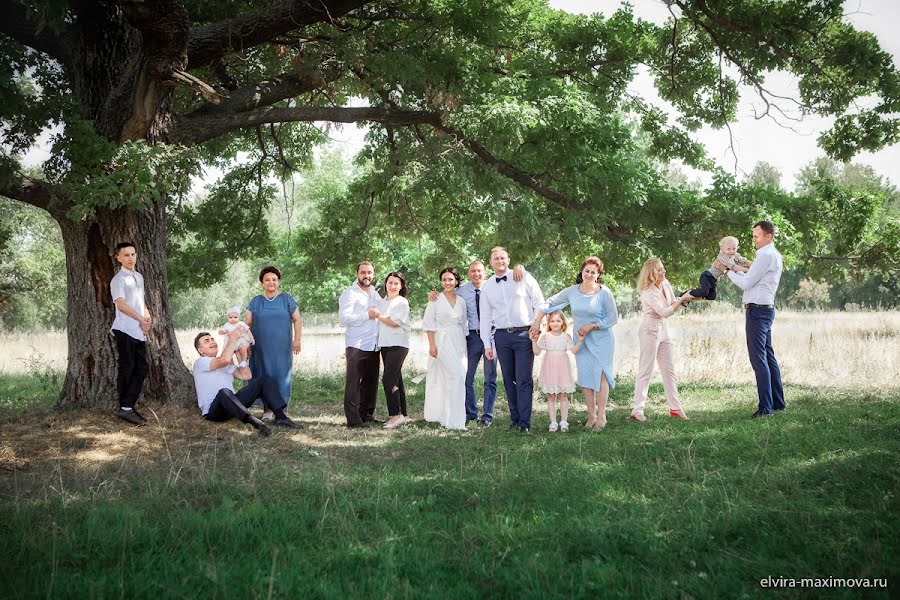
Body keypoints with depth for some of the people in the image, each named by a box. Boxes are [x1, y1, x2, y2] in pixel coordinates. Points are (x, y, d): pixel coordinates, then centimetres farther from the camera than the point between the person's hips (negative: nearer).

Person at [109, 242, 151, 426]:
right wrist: (141, 320, -12)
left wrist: (148, 316, 6)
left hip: (139, 331, 8)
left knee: (141, 368, 6)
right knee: (127, 369, -5)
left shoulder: (139, 277, 18)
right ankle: (125, 408, 2)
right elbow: (121, 304, -17)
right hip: (125, 330, -8)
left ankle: (128, 406, 12)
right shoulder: (118, 280, -7)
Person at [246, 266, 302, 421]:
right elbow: (247, 324, 8)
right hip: (261, 349, 1)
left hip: (282, 349, -1)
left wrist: (297, 340, -3)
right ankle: (268, 410, 6)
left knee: (282, 377, -2)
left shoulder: (286, 299, 7)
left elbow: (297, 320, 6)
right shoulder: (255, 302, 10)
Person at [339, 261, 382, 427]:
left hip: (373, 345, 7)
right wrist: (367, 315, -14)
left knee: (371, 382, 9)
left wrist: (379, 314, 12)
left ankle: (366, 415, 18)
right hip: (356, 345, -7)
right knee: (353, 382, -7)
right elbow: (344, 318, -14)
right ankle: (353, 419, -6)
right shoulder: (349, 293, -2)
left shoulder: (375, 294, 20)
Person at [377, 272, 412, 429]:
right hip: (385, 345, 8)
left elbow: (395, 322, -13)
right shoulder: (383, 302, 18)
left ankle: (396, 414, -11)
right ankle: (403, 414, 15)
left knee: (388, 379, -16)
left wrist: (379, 316, -5)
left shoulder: (402, 302, -4)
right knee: (396, 380, 10)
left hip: (398, 345, -8)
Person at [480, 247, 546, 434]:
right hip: (501, 336, 3)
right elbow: (485, 316, 12)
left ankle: (524, 423, -5)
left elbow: (540, 303, 4)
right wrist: (487, 344, 8)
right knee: (509, 380, 7)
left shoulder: (524, 278, 2)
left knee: (524, 380, -7)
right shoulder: (486, 287, 11)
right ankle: (515, 418, 15)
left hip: (524, 334, -3)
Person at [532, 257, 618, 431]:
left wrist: (591, 326, -14)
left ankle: (601, 417, 2)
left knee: (601, 376, -7)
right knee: (585, 377, 5)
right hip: (581, 341, 3)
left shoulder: (604, 293, -10)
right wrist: (537, 323, -4)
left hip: (602, 340, -3)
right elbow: (549, 303, 4)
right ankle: (591, 415, 16)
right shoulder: (572, 292, -2)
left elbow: (612, 318, -6)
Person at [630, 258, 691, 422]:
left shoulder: (666, 284, 4)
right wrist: (682, 299, -24)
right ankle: (637, 410, -1)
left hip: (662, 329, 8)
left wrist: (683, 299, -8)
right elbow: (664, 312, -25)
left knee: (669, 370, 10)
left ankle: (675, 408, 16)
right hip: (650, 330, -8)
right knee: (645, 371, -6)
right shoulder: (648, 292, -19)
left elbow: (673, 305, 10)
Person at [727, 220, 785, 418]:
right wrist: (735, 269, 9)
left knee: (759, 358, -10)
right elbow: (751, 278, 19)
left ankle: (766, 407, -10)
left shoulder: (766, 255, -14)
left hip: (757, 310, -11)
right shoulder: (774, 255, 19)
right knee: (769, 356, 14)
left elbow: (746, 283, -14)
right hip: (765, 310, 11)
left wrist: (729, 272, -1)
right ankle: (778, 402, 20)